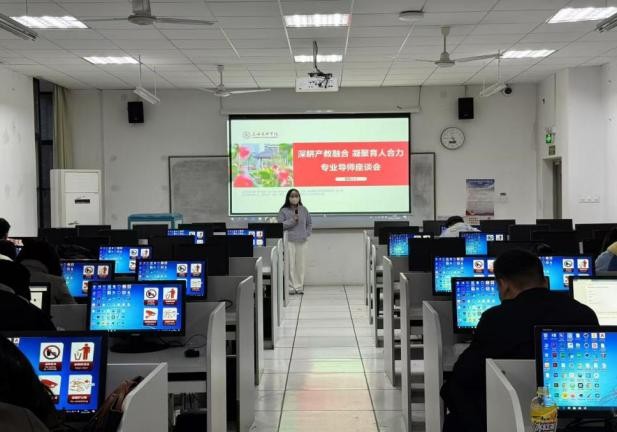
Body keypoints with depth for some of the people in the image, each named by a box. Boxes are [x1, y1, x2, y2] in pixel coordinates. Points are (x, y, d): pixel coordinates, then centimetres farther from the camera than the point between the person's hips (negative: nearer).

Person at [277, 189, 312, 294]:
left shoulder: (304, 210, 9)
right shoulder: (283, 211, -1)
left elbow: (309, 224, 16)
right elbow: (280, 225, -7)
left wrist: (307, 234, 4)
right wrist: (292, 220, -14)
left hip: (301, 241, 3)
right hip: (289, 241, -3)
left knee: (300, 264, 5)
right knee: (290, 265, -5)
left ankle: (299, 286, 13)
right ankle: (291, 286, 2)